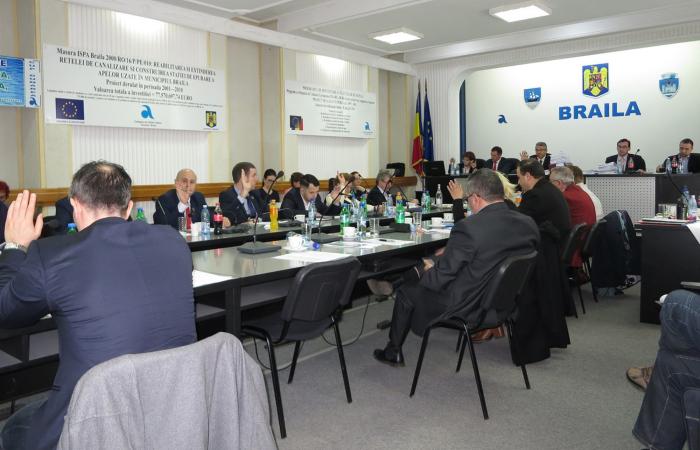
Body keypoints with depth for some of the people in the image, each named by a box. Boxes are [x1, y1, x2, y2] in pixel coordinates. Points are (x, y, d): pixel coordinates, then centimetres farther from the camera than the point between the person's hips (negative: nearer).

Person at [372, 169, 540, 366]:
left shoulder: (468, 229, -28)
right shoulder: (529, 224, -7)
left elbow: (440, 279, -19)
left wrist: (429, 270, 5)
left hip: (470, 308, -7)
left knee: (406, 291, 15)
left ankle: (393, 352, 35)